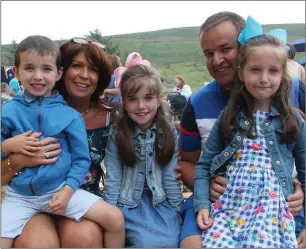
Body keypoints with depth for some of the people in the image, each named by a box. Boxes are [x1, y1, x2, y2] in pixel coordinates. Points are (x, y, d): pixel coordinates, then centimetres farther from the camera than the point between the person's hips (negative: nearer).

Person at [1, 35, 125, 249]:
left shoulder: (70, 115, -4)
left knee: (115, 218, -10)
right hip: (20, 195, 1)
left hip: (61, 189, 0)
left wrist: (67, 190, -12)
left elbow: (82, 159, -1)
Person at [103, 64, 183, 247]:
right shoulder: (117, 134, -8)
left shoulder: (170, 133, -3)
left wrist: (178, 211, 2)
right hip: (129, 202, -2)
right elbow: (113, 180, -5)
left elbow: (171, 177, 1)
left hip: (161, 201, 3)